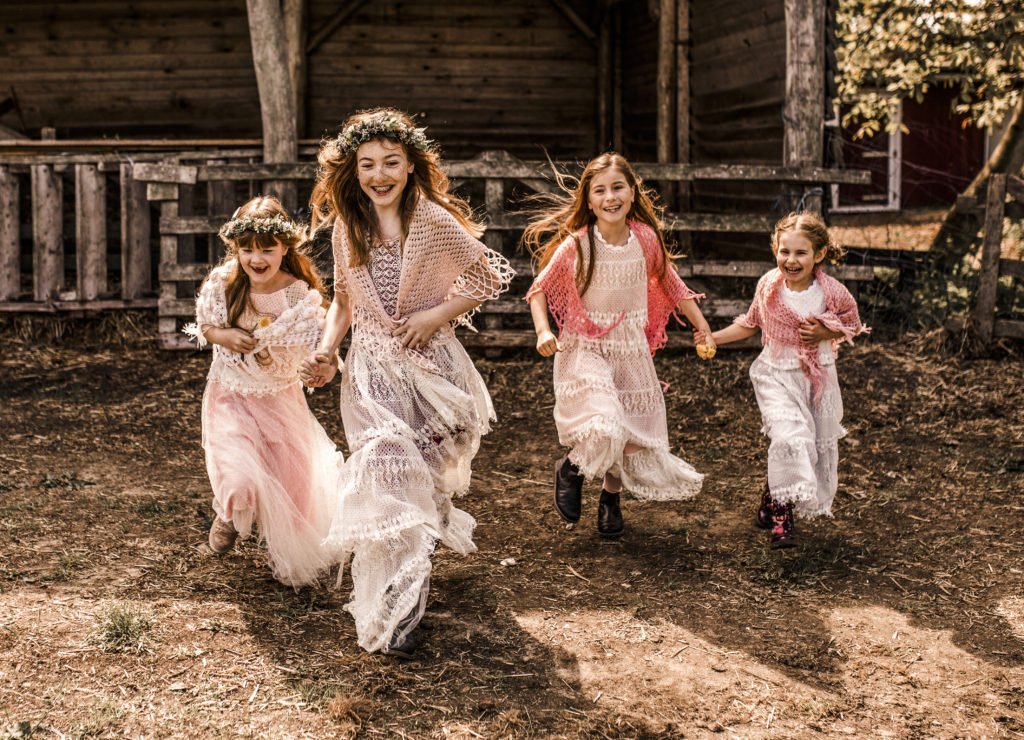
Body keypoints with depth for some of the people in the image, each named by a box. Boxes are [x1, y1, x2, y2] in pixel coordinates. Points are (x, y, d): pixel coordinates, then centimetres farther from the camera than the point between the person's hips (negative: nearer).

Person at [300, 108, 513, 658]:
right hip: (371, 370, 1)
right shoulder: (347, 225, 2)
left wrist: (437, 314, -12)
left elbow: (490, 278, -3)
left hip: (430, 364, -1)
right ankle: (392, 612, -15)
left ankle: (408, 583, 38)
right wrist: (326, 351, -1)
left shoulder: (434, 220, -10)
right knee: (384, 461, -17)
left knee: (423, 478, 11)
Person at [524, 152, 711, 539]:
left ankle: (611, 496, 40)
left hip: (632, 350, 4)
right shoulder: (575, 245, -14)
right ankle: (571, 468, 9)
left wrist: (704, 328, 11)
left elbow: (671, 285, 11)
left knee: (635, 436, 10)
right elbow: (539, 288, -2)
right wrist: (543, 331, -18)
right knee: (604, 430, -25)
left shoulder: (646, 238, -4)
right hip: (585, 349, -4)